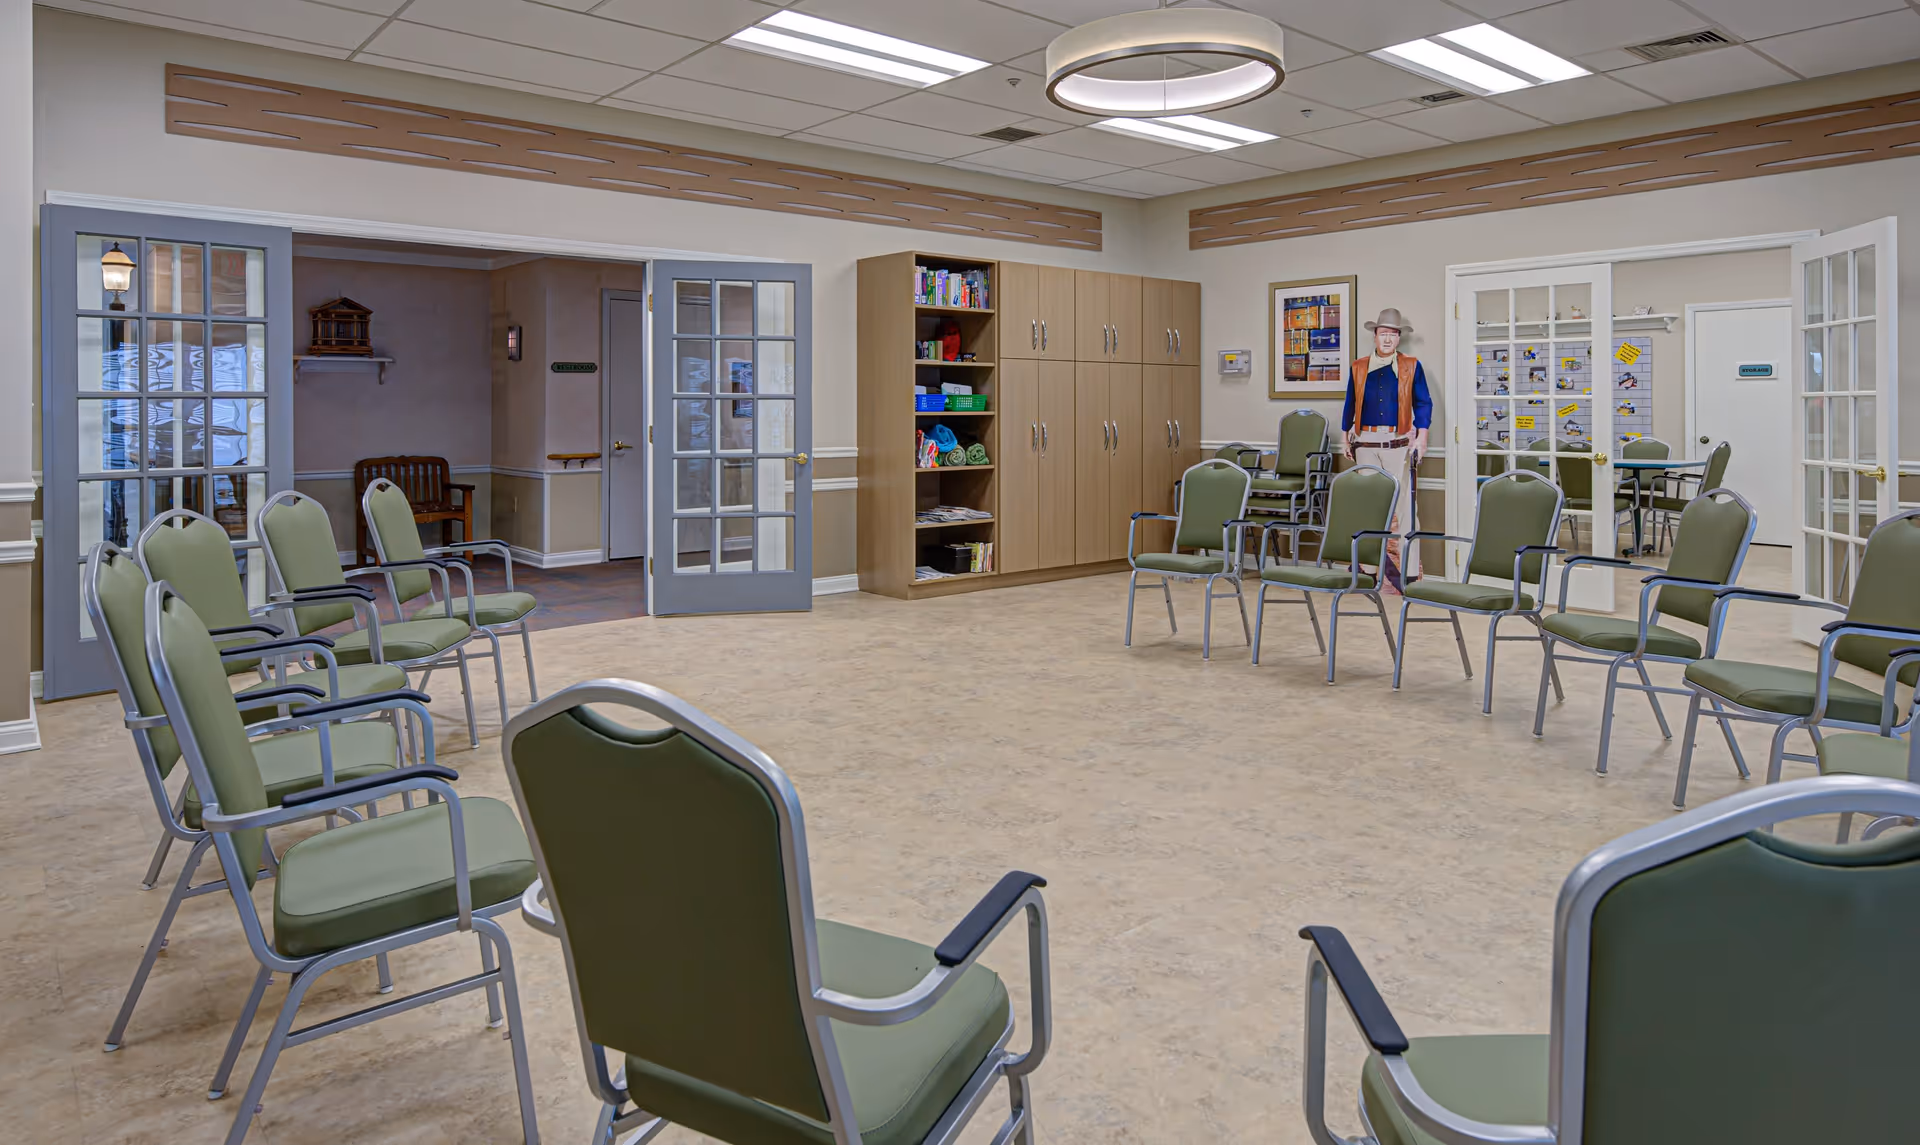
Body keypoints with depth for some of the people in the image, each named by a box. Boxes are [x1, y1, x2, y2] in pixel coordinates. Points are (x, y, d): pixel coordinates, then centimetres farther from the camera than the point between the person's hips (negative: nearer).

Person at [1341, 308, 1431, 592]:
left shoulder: (1411, 366, 5)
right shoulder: (1359, 368, 12)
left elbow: (1423, 403, 4)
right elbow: (1350, 405, 17)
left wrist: (1421, 437, -4)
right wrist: (1346, 438, 14)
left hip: (1399, 443, -2)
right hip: (1366, 443, 3)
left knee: (1402, 506, -6)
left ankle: (1408, 571, -3)